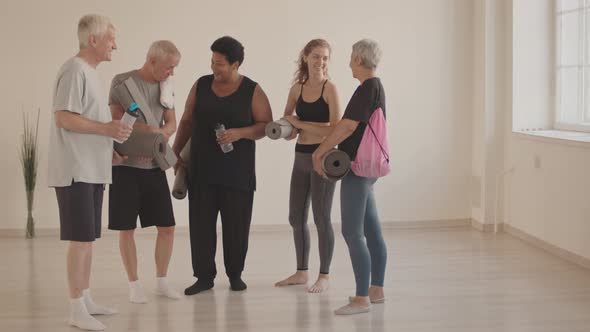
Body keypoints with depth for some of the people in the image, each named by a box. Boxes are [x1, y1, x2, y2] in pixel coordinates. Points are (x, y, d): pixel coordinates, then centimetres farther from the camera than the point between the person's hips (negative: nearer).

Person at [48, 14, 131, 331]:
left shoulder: (89, 72, 18)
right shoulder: (75, 70, -12)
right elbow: (63, 118, -20)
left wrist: (107, 150, 14)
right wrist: (106, 129, -19)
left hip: (92, 171, 10)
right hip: (76, 171, -10)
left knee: (88, 238, 13)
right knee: (80, 238, -8)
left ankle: (85, 299, 21)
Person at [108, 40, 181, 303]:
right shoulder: (122, 82, -8)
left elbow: (171, 123, 7)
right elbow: (116, 120, -11)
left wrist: (160, 134, -15)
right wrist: (150, 130, -18)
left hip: (154, 166, 5)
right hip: (126, 165, -5)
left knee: (167, 226, 6)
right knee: (126, 229, 2)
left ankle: (161, 281, 20)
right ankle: (134, 285, 14)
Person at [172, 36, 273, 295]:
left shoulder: (252, 91, -3)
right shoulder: (201, 85, 6)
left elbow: (266, 125, -5)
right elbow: (187, 121, 12)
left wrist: (240, 133, -20)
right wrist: (176, 152, 7)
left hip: (238, 172, -2)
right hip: (202, 170, 3)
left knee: (236, 225, 4)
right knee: (200, 224, 1)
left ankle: (235, 275, 20)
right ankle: (204, 277, 9)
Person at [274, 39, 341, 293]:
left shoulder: (329, 89, -9)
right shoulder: (297, 89, 7)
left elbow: (336, 129, -17)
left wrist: (300, 124, -13)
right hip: (301, 158, 6)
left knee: (321, 218, 0)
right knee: (296, 218, 12)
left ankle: (324, 276, 13)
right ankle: (301, 272, 26)